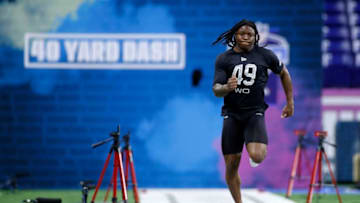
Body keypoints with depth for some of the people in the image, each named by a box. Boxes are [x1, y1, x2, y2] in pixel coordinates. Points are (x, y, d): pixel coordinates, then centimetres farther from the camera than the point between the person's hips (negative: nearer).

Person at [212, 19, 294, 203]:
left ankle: (256, 148, 15)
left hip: (255, 113, -1)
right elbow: (216, 90, -5)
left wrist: (290, 102, 20)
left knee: (257, 156, -23)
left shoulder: (265, 55, 2)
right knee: (231, 165, 1)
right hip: (232, 114, 1)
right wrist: (227, 87, -28)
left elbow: (284, 73, 18)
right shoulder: (224, 59, 1)